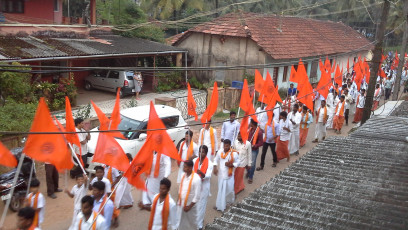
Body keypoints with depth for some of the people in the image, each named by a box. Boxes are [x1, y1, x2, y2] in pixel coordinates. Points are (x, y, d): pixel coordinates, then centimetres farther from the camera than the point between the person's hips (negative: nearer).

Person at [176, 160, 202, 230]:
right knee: (180, 222, 18)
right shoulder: (184, 175, -4)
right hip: (181, 204, 6)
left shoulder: (196, 179, -24)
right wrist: (178, 200, 10)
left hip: (190, 205, -5)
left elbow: (197, 196, -21)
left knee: (191, 223, 14)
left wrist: (189, 206, -18)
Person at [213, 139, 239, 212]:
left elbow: (237, 162, -6)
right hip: (221, 174, 2)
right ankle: (220, 205, 20)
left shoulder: (234, 153, -16)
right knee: (221, 190, 9)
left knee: (229, 189, 8)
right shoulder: (220, 152, -7)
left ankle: (229, 201, 39)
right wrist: (215, 167, -9)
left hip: (229, 175, -2)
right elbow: (216, 160, 6)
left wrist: (231, 165, -23)